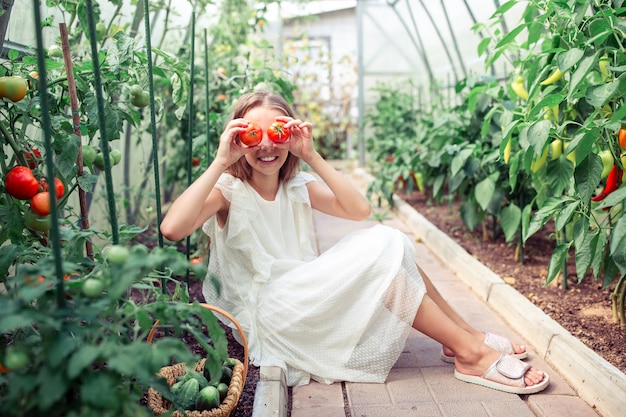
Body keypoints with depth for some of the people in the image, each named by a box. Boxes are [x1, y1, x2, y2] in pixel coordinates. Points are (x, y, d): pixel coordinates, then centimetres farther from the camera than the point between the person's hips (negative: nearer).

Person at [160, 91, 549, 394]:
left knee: (388, 241, -12)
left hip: (310, 299, 7)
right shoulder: (228, 190, -7)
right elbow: (172, 228, -27)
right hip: (268, 315, -6)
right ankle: (471, 352, -14)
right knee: (382, 251, -21)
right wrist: (220, 161, -25)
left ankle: (465, 336, -5)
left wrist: (312, 156, -11)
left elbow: (359, 209, -7)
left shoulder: (297, 185, 8)